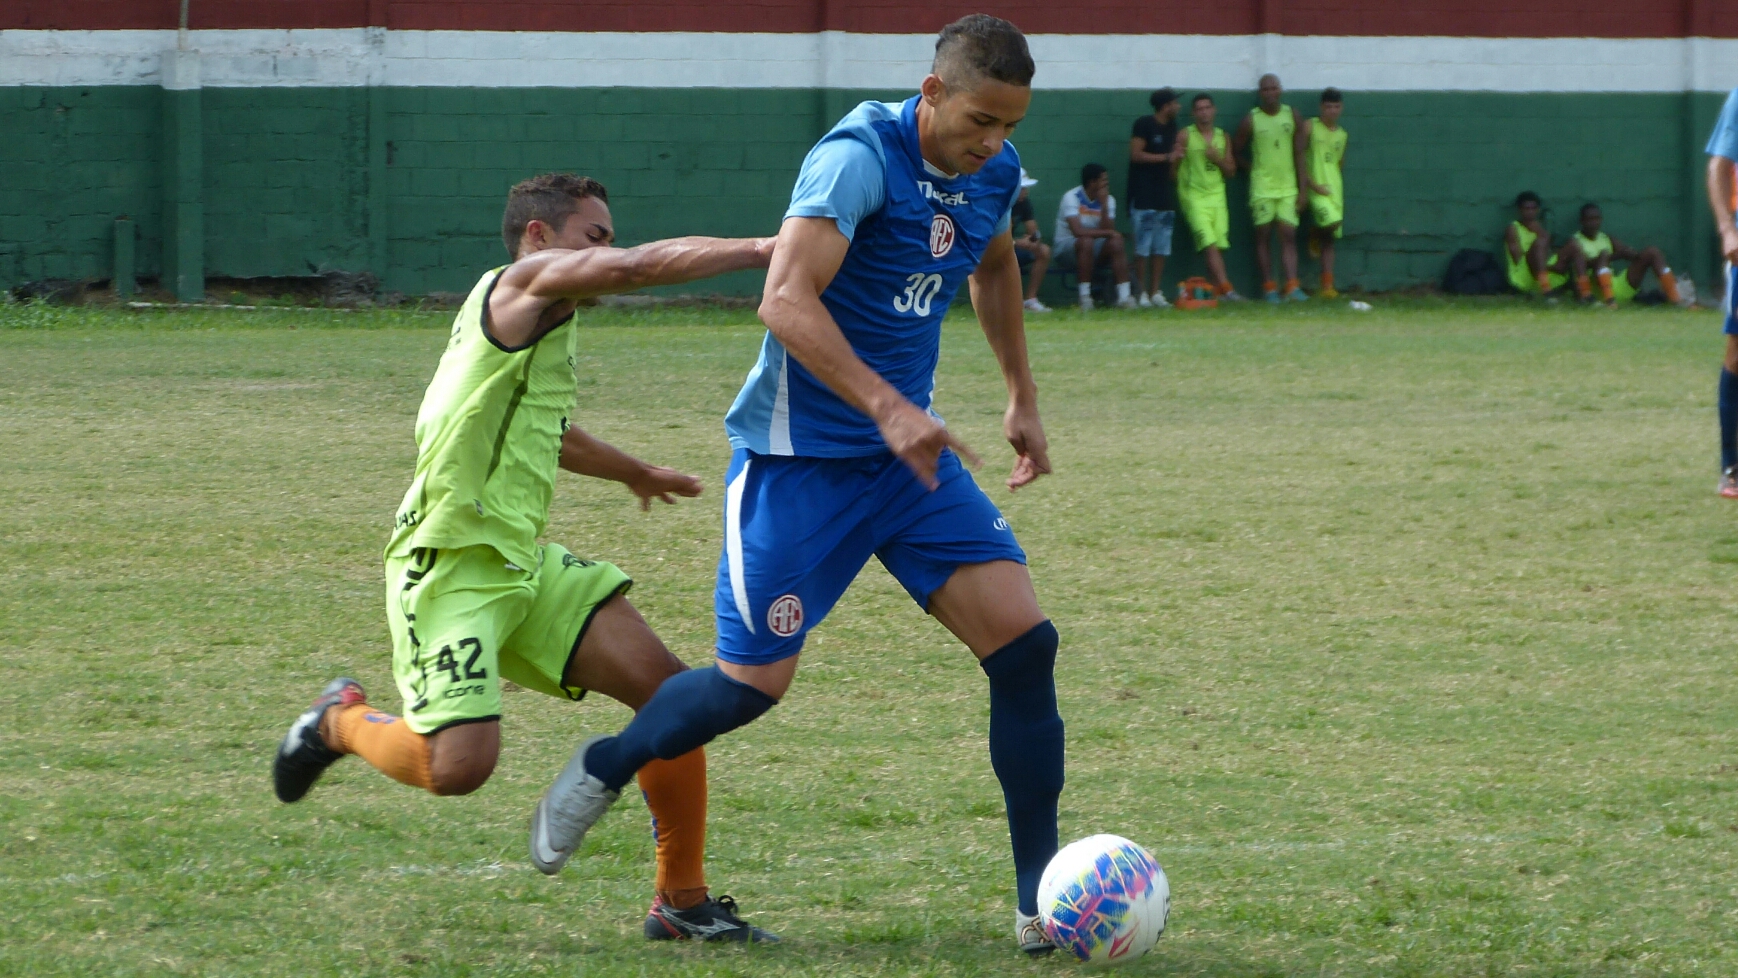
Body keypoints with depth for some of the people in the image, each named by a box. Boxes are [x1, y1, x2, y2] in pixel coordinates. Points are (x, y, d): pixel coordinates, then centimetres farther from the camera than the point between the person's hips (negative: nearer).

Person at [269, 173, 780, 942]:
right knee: (459, 765, -20)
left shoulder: (538, 325, 22)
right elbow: (634, 268, -24)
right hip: (453, 566, -10)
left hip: (524, 563, 10)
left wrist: (631, 472, 58)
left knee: (668, 691, -2)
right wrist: (761, 250, -20)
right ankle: (344, 721, 13)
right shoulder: (522, 284, -6)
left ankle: (681, 901, 7)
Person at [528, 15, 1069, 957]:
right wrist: (887, 407, -40)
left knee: (1023, 640, -8)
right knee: (756, 679, -3)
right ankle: (604, 769, 29)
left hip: (908, 448, 6)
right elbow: (786, 301, -34)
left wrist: (1022, 396, 28)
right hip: (799, 456, -6)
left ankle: (1041, 900, -2)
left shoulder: (994, 171, 3)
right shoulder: (858, 157, -22)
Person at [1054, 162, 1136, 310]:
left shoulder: (1108, 200, 2)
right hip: (1066, 248, -6)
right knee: (1086, 241, -36)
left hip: (1093, 253, 6)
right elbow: (1078, 231, -30)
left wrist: (1104, 206, -21)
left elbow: (1108, 230, -12)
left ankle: (1124, 296, -27)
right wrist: (1107, 233, -22)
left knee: (1116, 242, -21)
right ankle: (1085, 296, -33)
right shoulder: (1072, 198, -17)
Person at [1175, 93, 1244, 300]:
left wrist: (1217, 159, -3)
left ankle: (1216, 290, 4)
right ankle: (1225, 288, -23)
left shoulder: (1223, 138, 13)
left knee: (1219, 245, -2)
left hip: (1217, 196, 5)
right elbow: (1172, 173, 1)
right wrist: (1177, 159, -20)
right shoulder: (1185, 136, 0)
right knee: (1210, 244, -17)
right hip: (1194, 198, -5)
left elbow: (1231, 172, 15)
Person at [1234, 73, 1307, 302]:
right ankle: (1269, 287, 3)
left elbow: (1299, 152, 7)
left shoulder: (1291, 115, 6)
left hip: (1287, 186, 2)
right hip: (1262, 187, -2)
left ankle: (1292, 286, -11)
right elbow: (1236, 152, 7)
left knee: (1289, 235, -5)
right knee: (1263, 236, -1)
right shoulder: (1251, 120, -1)